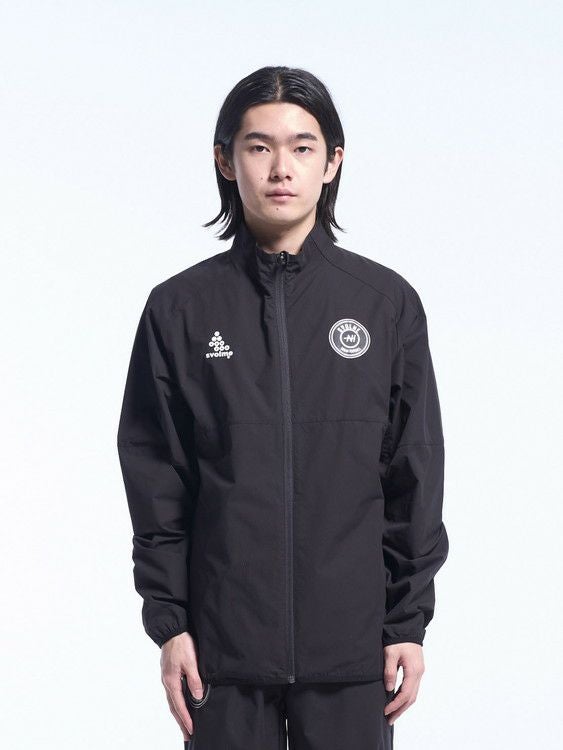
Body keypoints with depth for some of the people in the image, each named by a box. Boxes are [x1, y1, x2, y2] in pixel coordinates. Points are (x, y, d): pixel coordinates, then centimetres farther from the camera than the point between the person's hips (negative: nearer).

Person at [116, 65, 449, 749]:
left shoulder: (387, 302, 3)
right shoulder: (180, 308, 3)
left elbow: (415, 479, 4)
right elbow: (155, 483, 4)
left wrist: (410, 621, 1)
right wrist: (168, 621, -1)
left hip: (351, 643, 0)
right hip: (223, 647, 0)